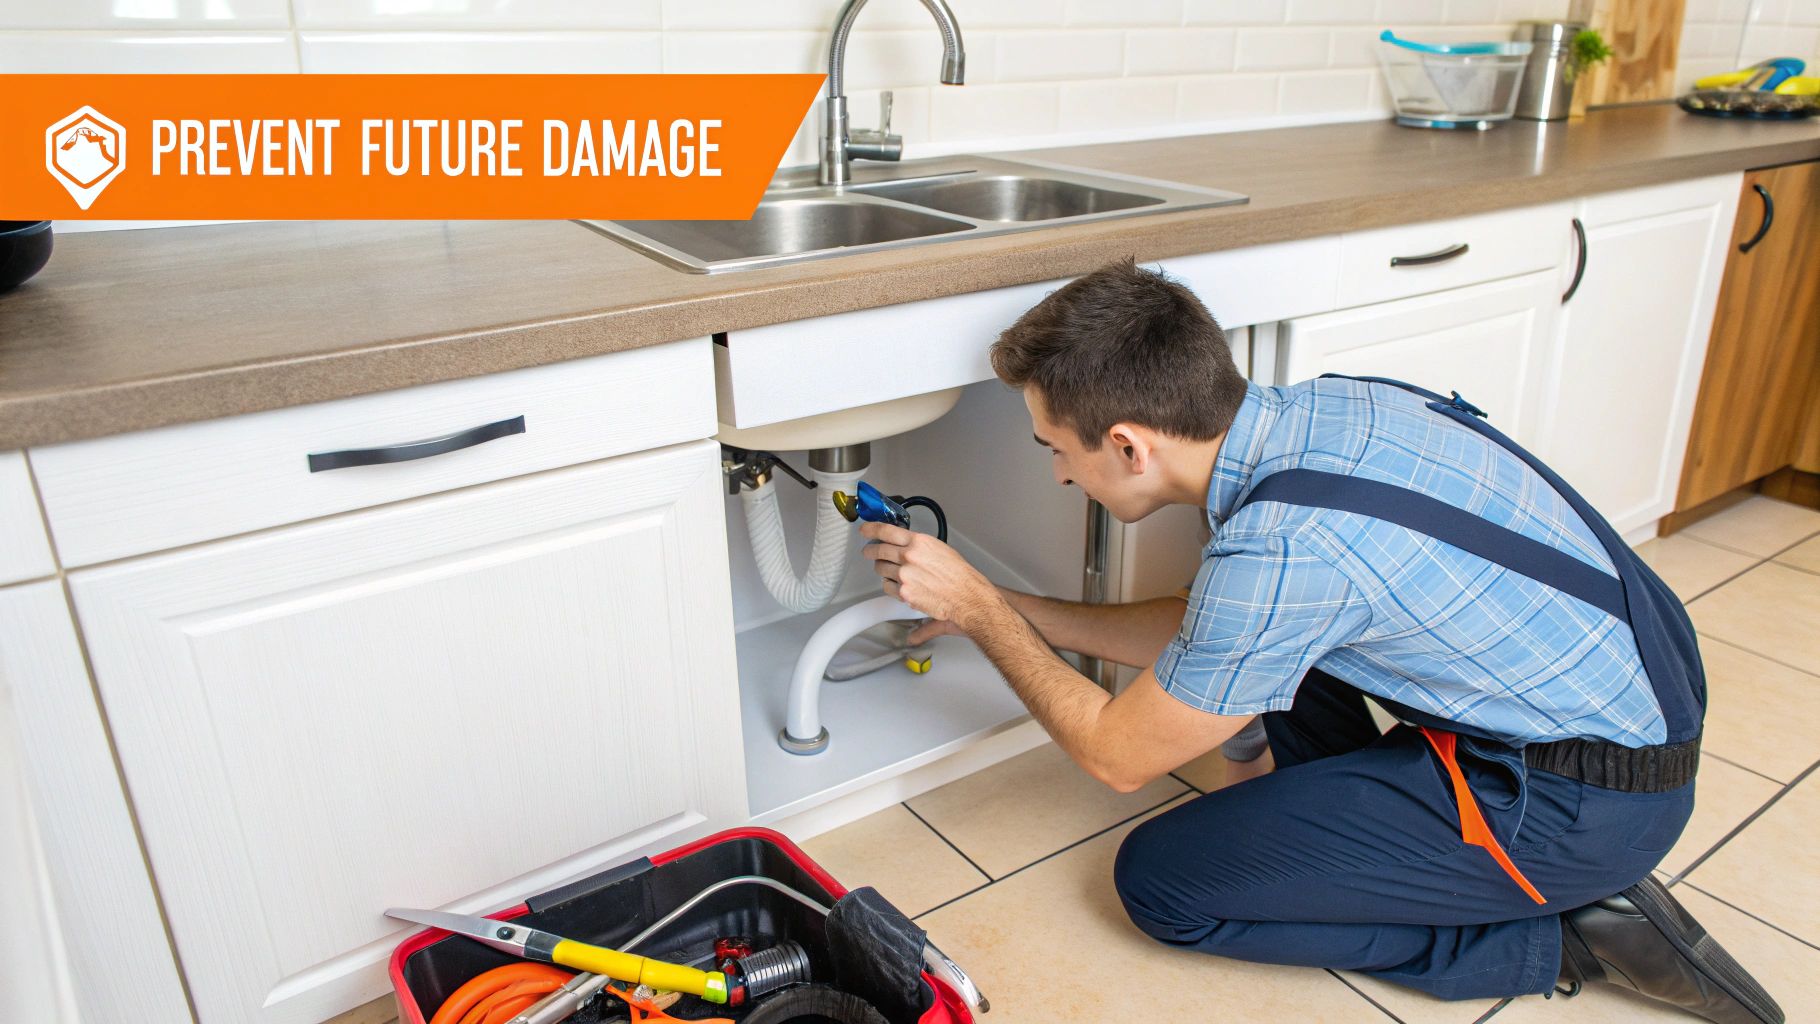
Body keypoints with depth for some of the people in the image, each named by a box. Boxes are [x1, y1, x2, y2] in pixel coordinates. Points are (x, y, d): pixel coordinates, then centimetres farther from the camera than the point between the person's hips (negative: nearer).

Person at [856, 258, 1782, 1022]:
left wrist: (977, 606, -4)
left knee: (1160, 881, -7)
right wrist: (1007, 609, 12)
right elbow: (1201, 636, 10)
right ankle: (1358, 826, 20)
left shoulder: (1279, 550, -31)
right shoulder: (1315, 407, -4)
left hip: (1586, 805, -8)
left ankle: (1558, 937, 0)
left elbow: (1116, 756, -13)